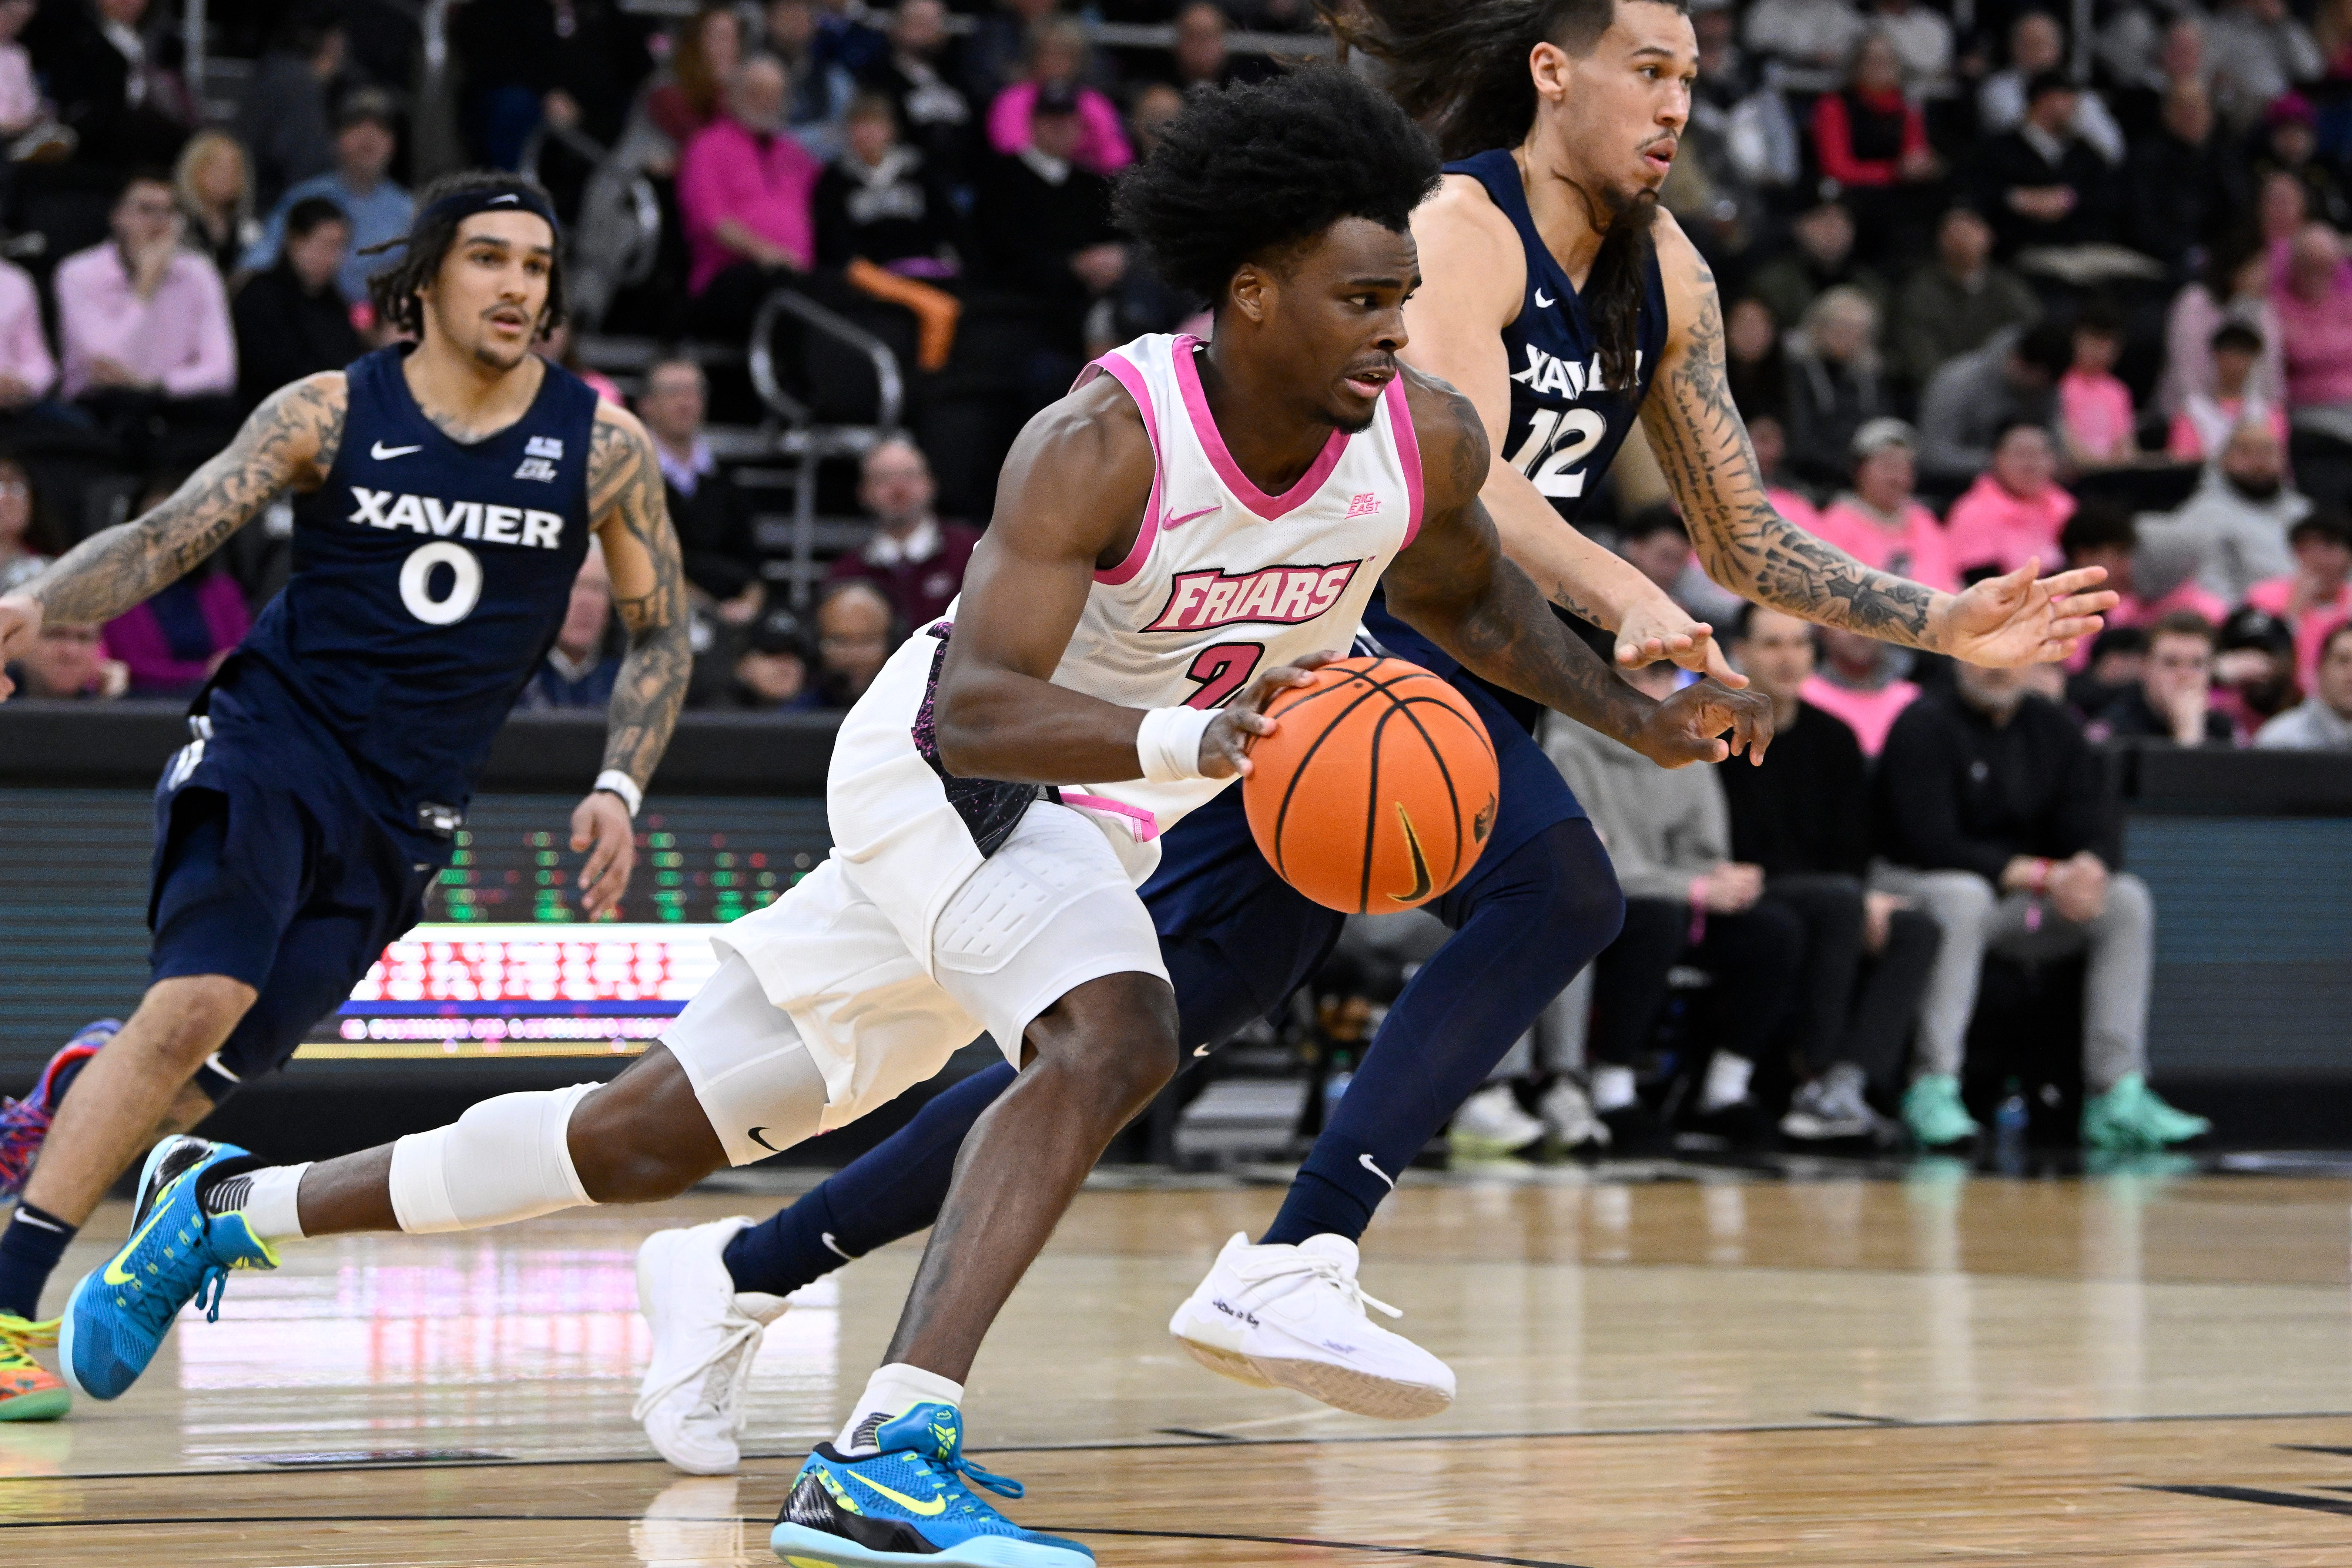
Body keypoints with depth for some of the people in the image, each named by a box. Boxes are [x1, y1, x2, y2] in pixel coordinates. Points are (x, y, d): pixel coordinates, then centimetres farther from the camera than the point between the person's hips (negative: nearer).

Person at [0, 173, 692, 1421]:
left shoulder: (599, 445, 2)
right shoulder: (330, 415, -2)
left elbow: (659, 632, 11)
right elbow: (167, 536, -7)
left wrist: (618, 788, -2)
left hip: (401, 820, 2)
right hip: (271, 746, -2)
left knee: (210, 1078, -4)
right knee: (198, 1003, -25)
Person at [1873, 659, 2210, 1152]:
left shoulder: (2053, 729, 9)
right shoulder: (1924, 727, -9)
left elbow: (2088, 833, 5)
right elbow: (1932, 845, -19)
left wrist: (2089, 869, -22)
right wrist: (2044, 876, -22)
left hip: (2022, 907, 6)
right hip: (1916, 886, -6)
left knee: (2128, 900, -14)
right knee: (1963, 895, -39)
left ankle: (2116, 1101, -21)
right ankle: (1933, 1091, -39)